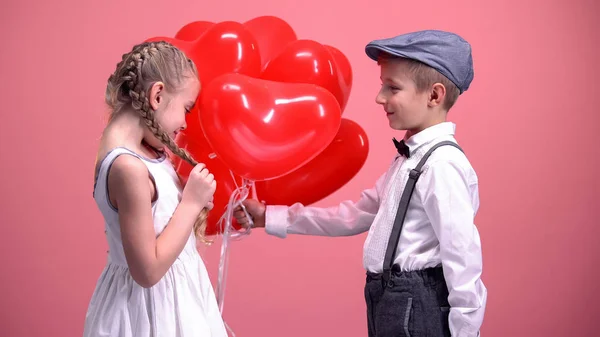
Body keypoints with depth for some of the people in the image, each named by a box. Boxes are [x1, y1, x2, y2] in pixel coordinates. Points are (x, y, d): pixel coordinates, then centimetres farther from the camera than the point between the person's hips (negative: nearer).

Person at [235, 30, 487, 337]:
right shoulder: (410, 157, 11)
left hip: (417, 307, -9)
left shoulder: (442, 164, -18)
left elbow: (462, 257, -21)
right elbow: (355, 216, 12)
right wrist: (269, 217, 9)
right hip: (393, 301, 9)